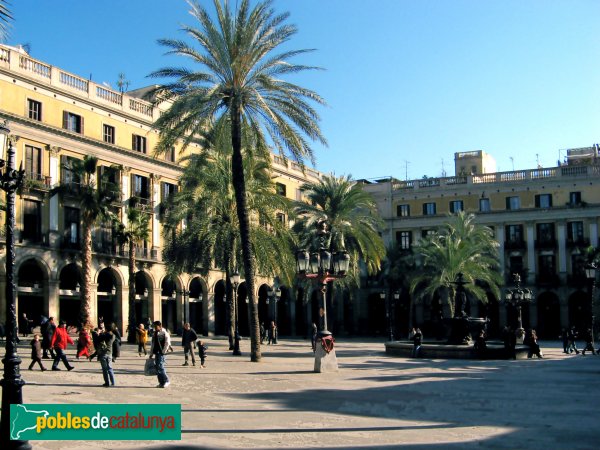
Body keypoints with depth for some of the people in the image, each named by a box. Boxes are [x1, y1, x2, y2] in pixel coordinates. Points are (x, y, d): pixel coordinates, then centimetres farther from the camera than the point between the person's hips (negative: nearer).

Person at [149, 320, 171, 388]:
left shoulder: (164, 333, -9)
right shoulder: (155, 334, 15)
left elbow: (167, 343, -13)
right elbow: (153, 344, 20)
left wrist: (163, 351, -14)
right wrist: (151, 353, 16)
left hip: (161, 353, -8)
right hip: (156, 352, 8)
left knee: (160, 366, -13)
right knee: (157, 367, 6)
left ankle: (166, 381, -2)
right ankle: (161, 382, 13)